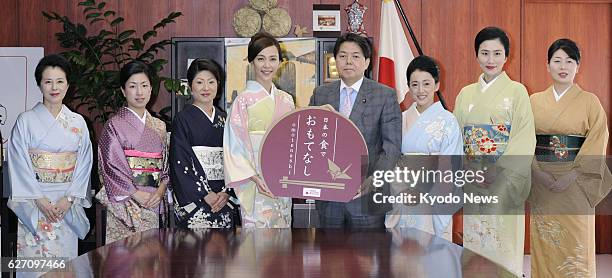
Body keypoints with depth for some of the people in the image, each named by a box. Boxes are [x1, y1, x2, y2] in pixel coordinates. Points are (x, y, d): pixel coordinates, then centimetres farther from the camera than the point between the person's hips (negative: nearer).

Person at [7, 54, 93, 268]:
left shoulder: (78, 122, 8)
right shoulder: (26, 120, 0)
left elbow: (84, 163, 4)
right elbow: (19, 164, -4)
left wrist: (69, 198, -8)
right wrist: (40, 199, -12)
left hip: (68, 204, 2)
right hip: (34, 204, -2)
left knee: (65, 258, 4)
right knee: (35, 258, -4)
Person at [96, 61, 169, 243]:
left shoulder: (159, 126, 14)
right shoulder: (114, 125, -1)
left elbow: (167, 163, 12)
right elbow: (112, 166, -7)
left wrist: (161, 190, -6)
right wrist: (137, 194, -14)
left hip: (156, 205, 4)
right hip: (126, 204, -4)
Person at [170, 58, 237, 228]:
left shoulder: (224, 120, 13)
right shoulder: (182, 119, -1)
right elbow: (180, 162, -8)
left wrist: (227, 192, -6)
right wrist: (206, 195, -14)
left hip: (224, 200, 4)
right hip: (193, 200, -4)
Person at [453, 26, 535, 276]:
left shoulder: (517, 91, 0)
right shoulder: (466, 94, 12)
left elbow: (525, 140, -7)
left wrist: (497, 171, -16)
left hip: (505, 183, -4)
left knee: (503, 246, -5)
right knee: (473, 242, 5)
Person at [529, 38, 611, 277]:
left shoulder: (590, 101, 1)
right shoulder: (535, 101, 8)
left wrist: (572, 175, -15)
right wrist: (538, 173, -11)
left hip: (576, 183, -2)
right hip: (541, 182, 2)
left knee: (576, 243, -1)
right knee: (544, 243, 4)